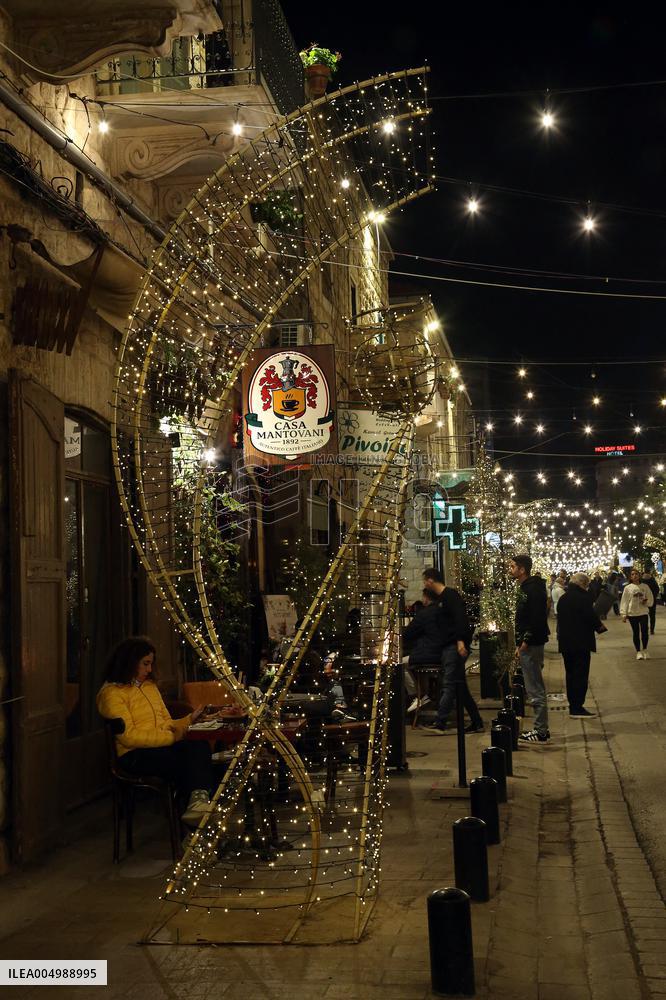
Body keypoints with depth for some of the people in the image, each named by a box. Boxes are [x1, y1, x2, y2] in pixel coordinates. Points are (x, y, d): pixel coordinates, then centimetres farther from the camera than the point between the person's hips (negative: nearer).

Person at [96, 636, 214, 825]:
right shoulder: (111, 692, -2)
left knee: (200, 745, -31)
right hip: (135, 755, -6)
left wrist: (189, 720, 3)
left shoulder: (150, 686, 23)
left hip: (164, 746, 6)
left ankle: (198, 800, -49)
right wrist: (170, 737, -15)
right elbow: (128, 736, -13)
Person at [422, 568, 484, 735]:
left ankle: (440, 724, -16)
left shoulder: (450, 595, -10)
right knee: (460, 686, 10)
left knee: (449, 684, -12)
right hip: (448, 646, 10)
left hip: (456, 646, -10)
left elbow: (460, 618, -22)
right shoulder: (440, 598, 20)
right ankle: (476, 723, 14)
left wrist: (461, 641, -29)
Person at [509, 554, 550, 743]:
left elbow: (537, 619, -24)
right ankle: (541, 729, 22)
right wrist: (519, 644, 15)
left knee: (536, 691, -5)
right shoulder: (524, 588, 16)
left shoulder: (533, 589, -17)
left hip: (531, 645, -11)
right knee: (536, 689, 15)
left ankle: (541, 732, -1)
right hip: (527, 644, 11)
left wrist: (525, 643, -20)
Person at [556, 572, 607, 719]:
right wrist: (600, 626, 3)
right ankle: (577, 708, -5)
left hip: (565, 643, 8)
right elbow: (591, 617, -16)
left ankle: (573, 706, 17)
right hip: (581, 643, -8)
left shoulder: (563, 598, 10)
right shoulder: (583, 597, -15)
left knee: (571, 674, 14)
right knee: (581, 675, -3)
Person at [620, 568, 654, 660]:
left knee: (644, 632, -2)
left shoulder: (645, 586, 2)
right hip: (632, 613, 0)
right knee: (636, 633, 6)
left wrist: (647, 602, -14)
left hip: (644, 612, 0)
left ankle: (645, 650, 16)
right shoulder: (628, 588, -1)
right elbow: (624, 601, 0)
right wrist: (624, 614, -5)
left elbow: (650, 598, 8)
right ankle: (638, 652, 15)